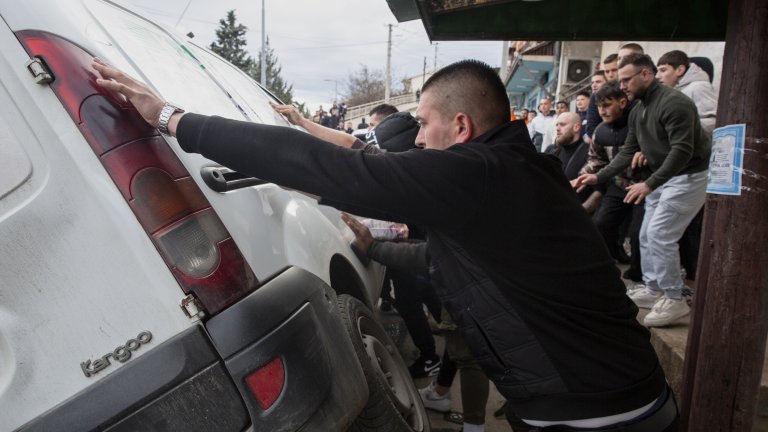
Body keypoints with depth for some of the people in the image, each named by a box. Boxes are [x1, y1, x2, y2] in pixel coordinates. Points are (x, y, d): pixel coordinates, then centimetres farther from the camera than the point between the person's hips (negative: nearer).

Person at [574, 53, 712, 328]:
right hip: (662, 178, 9)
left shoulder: (674, 103, -21)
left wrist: (649, 184, -32)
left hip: (689, 176, -9)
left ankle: (675, 300, -3)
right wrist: (599, 177, 1)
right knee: (647, 235, 10)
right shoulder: (637, 111, 8)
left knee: (660, 234, -14)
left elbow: (682, 151, -27)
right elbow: (628, 151, 10)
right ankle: (653, 290, 24)